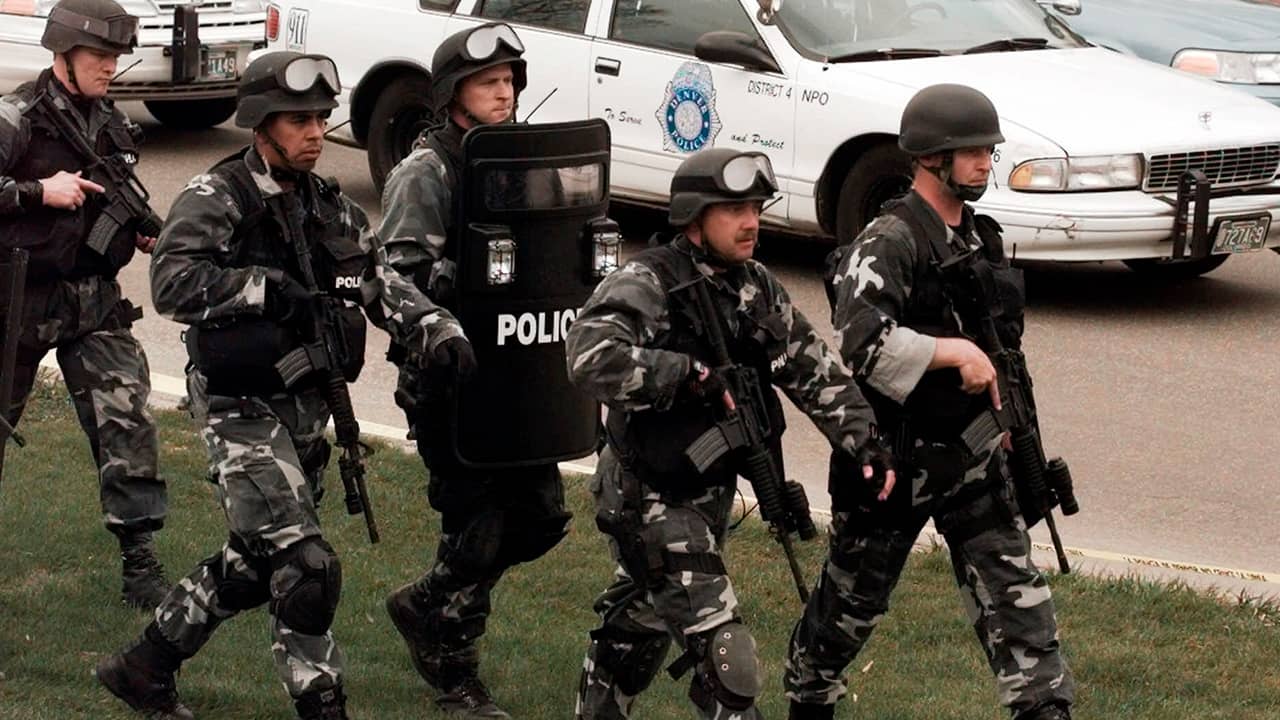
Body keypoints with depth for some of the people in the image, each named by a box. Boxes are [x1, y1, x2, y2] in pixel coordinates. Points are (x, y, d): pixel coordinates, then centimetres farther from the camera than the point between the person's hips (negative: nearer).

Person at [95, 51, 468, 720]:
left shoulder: (331, 208, 10)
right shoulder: (215, 200, -12)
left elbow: (385, 283, 2)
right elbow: (173, 281, -28)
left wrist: (441, 337, -14)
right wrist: (268, 290, -29)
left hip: (309, 409, 8)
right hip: (243, 411, -8)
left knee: (252, 565, 18)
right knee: (306, 568, -14)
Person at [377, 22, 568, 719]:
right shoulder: (425, 172, -11)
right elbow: (402, 273, -19)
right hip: (449, 373, -7)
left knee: (541, 516, 9)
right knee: (475, 522, -2)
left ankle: (425, 605, 30)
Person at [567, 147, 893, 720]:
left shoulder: (755, 288, 3)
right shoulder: (645, 285, -20)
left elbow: (815, 369, 4)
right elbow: (591, 358, -37)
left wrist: (864, 442, -8)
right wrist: (697, 377, -33)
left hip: (710, 494, 8)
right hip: (649, 500, -8)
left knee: (638, 626, 26)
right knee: (725, 654, -12)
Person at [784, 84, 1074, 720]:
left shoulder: (981, 236, 9)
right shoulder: (890, 241, -18)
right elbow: (861, 342, -32)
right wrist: (957, 351, -29)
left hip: (972, 448, 6)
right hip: (894, 453, -6)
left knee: (1012, 585, -2)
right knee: (854, 594, 11)